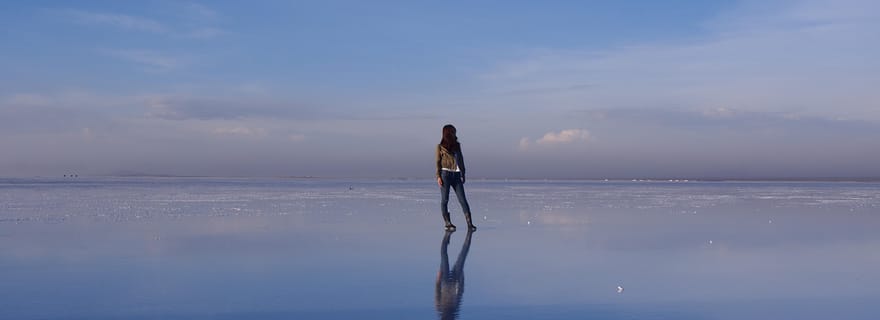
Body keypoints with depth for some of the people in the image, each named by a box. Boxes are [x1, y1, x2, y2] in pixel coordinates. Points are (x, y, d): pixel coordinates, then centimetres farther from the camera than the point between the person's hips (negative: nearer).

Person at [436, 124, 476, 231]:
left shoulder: (457, 145, 16)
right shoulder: (440, 146, 4)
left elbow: (461, 160, 19)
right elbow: (438, 162, 1)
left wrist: (463, 174, 14)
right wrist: (438, 176, -9)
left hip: (456, 175, 3)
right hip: (445, 174, -3)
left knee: (462, 199, -4)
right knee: (444, 199, -1)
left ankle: (470, 223, -7)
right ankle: (448, 223, 3)